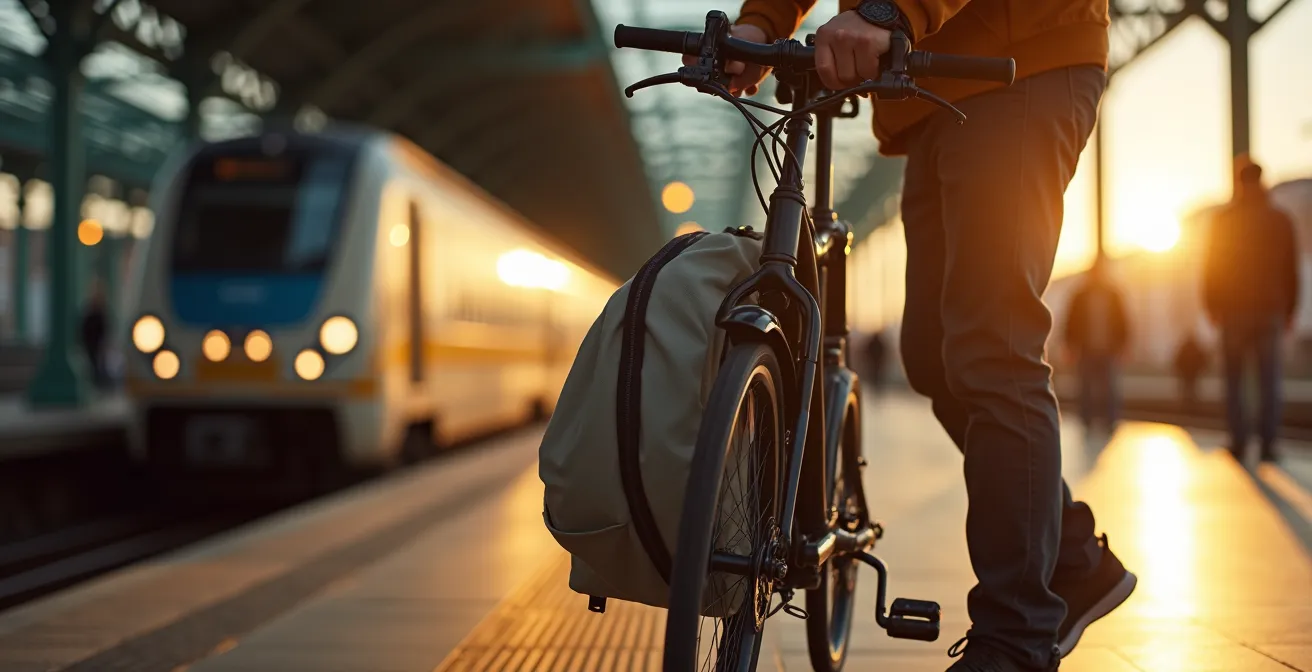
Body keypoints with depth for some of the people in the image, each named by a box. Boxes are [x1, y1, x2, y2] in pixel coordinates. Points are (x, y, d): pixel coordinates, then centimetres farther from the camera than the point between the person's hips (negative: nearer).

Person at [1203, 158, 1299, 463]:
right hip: (1271, 309, 2)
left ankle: (1239, 441, 1)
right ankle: (1268, 443, -2)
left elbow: (1212, 266, -2)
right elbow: (1291, 270, 7)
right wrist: (1289, 310, 14)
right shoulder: (1281, 221, 4)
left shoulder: (1225, 220, -3)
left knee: (1235, 380, 5)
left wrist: (1212, 306, 8)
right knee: (1269, 380, 4)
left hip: (1234, 310, -1)